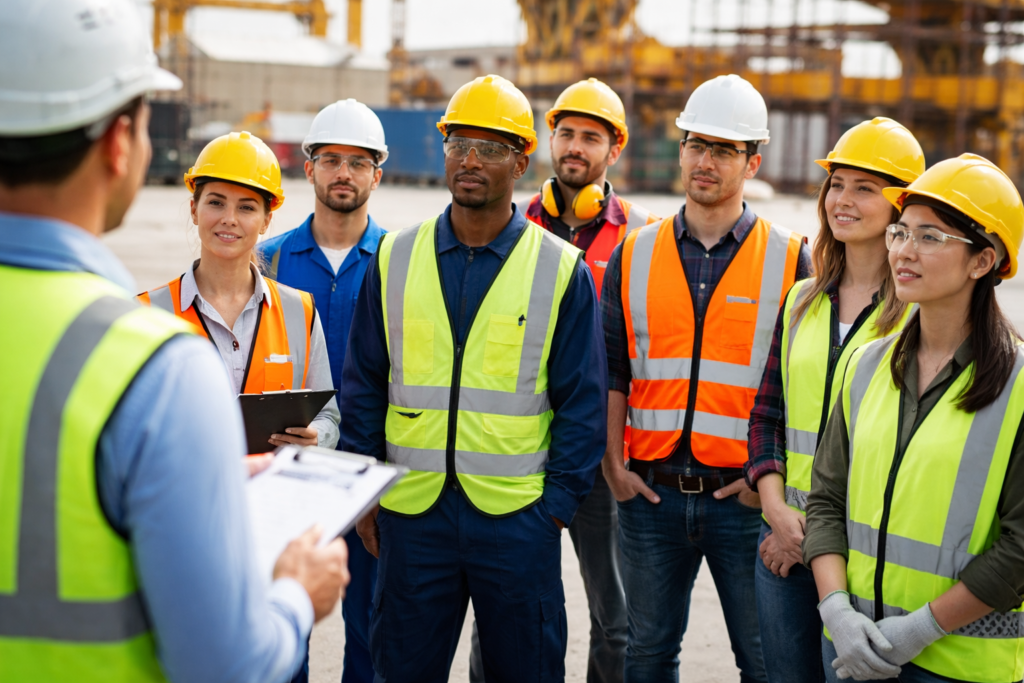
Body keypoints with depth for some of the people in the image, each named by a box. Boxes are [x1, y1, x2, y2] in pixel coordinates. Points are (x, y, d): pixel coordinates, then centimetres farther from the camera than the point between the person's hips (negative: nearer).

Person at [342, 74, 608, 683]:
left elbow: (583, 401, 1)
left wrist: (558, 502, -4)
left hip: (517, 516, -2)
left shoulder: (562, 270, -1)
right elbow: (364, 387, 10)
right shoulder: (394, 260, 6)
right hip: (410, 512, 2)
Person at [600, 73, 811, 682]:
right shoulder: (635, 254, 7)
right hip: (650, 491, 2)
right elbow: (610, 371, 9)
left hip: (745, 496, -2)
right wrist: (614, 466, 1)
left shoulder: (789, 260, 0)